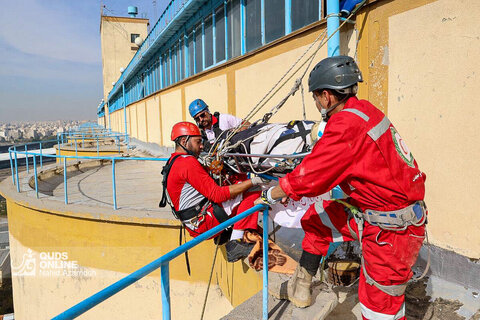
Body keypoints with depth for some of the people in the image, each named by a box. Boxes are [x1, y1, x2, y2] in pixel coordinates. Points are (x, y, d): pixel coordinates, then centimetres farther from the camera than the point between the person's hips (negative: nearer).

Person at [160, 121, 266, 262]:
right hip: (205, 221, -10)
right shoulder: (188, 162, -16)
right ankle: (235, 243, -12)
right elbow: (217, 195, -20)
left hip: (195, 225, 10)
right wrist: (252, 181, -17)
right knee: (252, 193, -12)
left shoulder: (172, 163, 17)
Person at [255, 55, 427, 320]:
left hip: (391, 229, -10)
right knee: (316, 217, 15)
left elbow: (307, 178, -20)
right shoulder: (362, 109, 4)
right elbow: (329, 163, 16)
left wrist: (269, 196, -2)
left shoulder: (346, 126, -25)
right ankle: (301, 288, 28)